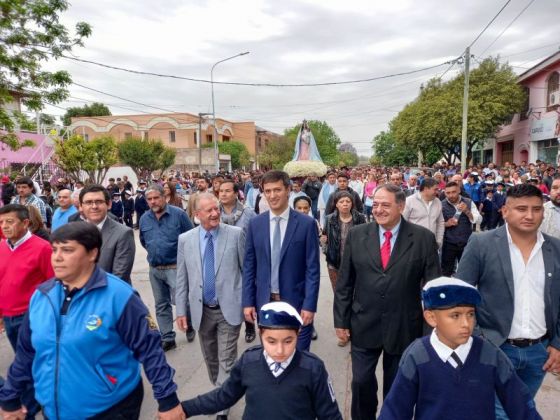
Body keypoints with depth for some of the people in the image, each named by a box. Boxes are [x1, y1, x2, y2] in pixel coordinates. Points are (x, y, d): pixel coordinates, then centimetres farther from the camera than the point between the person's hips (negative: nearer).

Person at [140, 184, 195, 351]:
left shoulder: (178, 214, -10)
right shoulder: (144, 218, 5)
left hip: (175, 267, -5)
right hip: (155, 269, 5)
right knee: (161, 305, 11)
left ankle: (190, 324, 25)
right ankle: (167, 338, 24)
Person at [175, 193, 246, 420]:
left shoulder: (236, 234, -9)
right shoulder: (185, 239, -1)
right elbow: (182, 278, 4)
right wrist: (181, 310, 2)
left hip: (229, 308, -3)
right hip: (201, 310, 3)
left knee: (226, 361, 1)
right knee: (210, 359, 20)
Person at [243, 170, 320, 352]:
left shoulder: (306, 223, -7)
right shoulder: (255, 224, 1)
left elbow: (312, 269, -7)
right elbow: (249, 267, 5)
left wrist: (309, 305, -10)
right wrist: (248, 302, 1)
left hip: (296, 302, -2)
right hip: (264, 302, 3)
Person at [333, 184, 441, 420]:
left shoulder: (423, 238, -7)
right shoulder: (356, 235, -2)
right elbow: (344, 283, 1)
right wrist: (341, 321, 0)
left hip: (404, 328, -1)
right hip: (363, 326, 1)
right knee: (361, 382, 12)